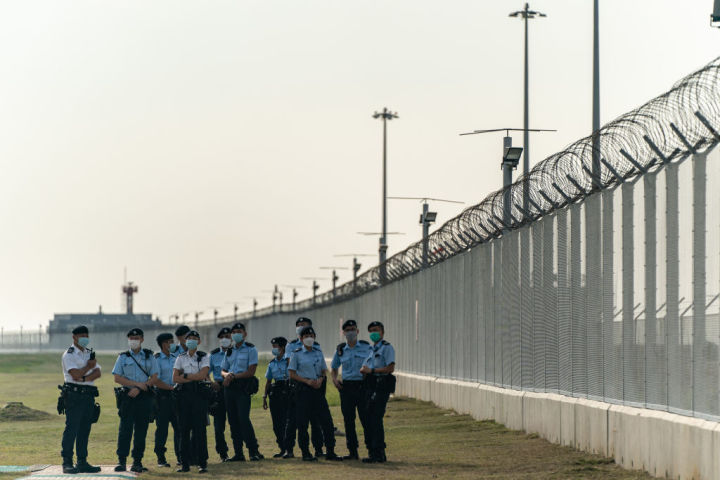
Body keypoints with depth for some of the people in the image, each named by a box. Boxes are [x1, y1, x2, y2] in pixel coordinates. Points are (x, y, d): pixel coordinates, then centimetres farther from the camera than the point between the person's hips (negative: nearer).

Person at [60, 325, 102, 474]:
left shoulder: (90, 353, 18)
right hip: (74, 394, -7)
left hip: (88, 395, 7)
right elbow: (76, 374, -17)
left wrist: (84, 378, -13)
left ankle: (82, 462, 11)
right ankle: (67, 463, -11)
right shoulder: (69, 354, -4)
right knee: (71, 428, -10)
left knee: (85, 429, 8)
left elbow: (98, 373, 4)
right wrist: (89, 366, -3)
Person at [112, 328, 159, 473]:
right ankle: (121, 461, -8)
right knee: (125, 428, -8)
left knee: (141, 430, 1)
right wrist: (137, 384, -10)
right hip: (127, 396, -1)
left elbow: (154, 378, 4)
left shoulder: (149, 357, 10)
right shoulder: (123, 357, 8)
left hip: (144, 397, 1)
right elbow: (117, 378, -1)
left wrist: (139, 389, -10)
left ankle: (137, 461, 5)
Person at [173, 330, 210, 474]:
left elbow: (202, 375, -9)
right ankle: (185, 463, 4)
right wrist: (194, 378, -7)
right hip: (183, 394, 2)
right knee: (184, 428, 1)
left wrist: (185, 375, -5)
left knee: (199, 428, -6)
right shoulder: (180, 358, 11)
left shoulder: (204, 357, 5)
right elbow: (175, 378, 0)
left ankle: (202, 463, -4)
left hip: (199, 393, -2)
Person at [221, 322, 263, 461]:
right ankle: (238, 453, 9)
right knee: (233, 420, 5)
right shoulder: (229, 351, 17)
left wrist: (233, 376, -12)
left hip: (243, 387, -6)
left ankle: (254, 451, -10)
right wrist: (227, 375, -7)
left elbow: (251, 371, -9)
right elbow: (223, 370, 17)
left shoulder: (251, 349, -1)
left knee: (243, 419, -15)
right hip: (230, 388, 6)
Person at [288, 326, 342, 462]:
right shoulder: (297, 354, 0)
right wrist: (307, 381, -14)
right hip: (303, 389, -4)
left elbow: (324, 370, 17)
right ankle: (305, 453, 6)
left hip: (318, 389, 4)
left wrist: (320, 379, -5)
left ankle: (330, 452, 4)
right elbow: (292, 374, -2)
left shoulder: (319, 353, 12)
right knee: (303, 423, -2)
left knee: (326, 420, -1)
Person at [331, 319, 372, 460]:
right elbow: (333, 368, 23)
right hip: (346, 387, 3)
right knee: (348, 420, 3)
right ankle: (353, 452, 9)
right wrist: (334, 379, 4)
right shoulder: (341, 349, 11)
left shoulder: (366, 347, 3)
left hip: (362, 385, -3)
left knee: (366, 419, -7)